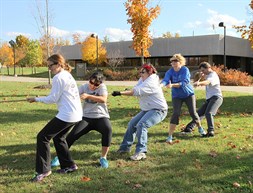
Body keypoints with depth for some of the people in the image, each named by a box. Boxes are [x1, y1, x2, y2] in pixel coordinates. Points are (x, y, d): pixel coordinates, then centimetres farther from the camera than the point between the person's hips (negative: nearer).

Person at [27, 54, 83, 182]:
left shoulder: (58, 78, -12)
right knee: (58, 138, 25)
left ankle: (43, 170, 0)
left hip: (66, 115, -10)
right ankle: (69, 165, 27)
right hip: (76, 114, 10)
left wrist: (36, 99, -1)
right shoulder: (68, 75, 16)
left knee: (42, 137, -2)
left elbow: (53, 99, -11)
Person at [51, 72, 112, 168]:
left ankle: (103, 158, -18)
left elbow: (103, 99, -23)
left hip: (101, 117, -2)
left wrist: (88, 96, -31)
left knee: (108, 129, -34)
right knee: (72, 135, -14)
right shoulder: (84, 87, 2)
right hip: (87, 117, 2)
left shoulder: (102, 86, -5)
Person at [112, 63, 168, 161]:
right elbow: (135, 90, 1)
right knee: (132, 124, 10)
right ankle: (125, 147, 23)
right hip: (147, 110, 10)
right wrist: (127, 91, -20)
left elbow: (136, 91, -31)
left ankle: (141, 152, -28)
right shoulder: (143, 80, 8)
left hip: (158, 110, -10)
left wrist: (120, 93, -33)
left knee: (141, 125, -29)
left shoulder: (150, 83, -23)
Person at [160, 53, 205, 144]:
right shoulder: (170, 72, -11)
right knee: (176, 113, -15)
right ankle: (170, 136, -14)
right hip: (177, 96, 1)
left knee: (193, 112, 0)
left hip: (188, 94, 0)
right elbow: (165, 80, -29)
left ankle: (200, 128, 32)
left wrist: (172, 85, -45)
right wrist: (160, 85, -53)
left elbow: (184, 82, -31)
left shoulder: (185, 70, -18)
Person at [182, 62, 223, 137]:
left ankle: (211, 131, -33)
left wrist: (199, 83, -53)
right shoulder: (208, 75, 21)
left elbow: (207, 82, -34)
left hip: (216, 97, -10)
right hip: (209, 99, 10)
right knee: (199, 113, 12)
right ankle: (189, 128, 20)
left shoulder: (213, 75, -12)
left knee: (208, 113, -29)